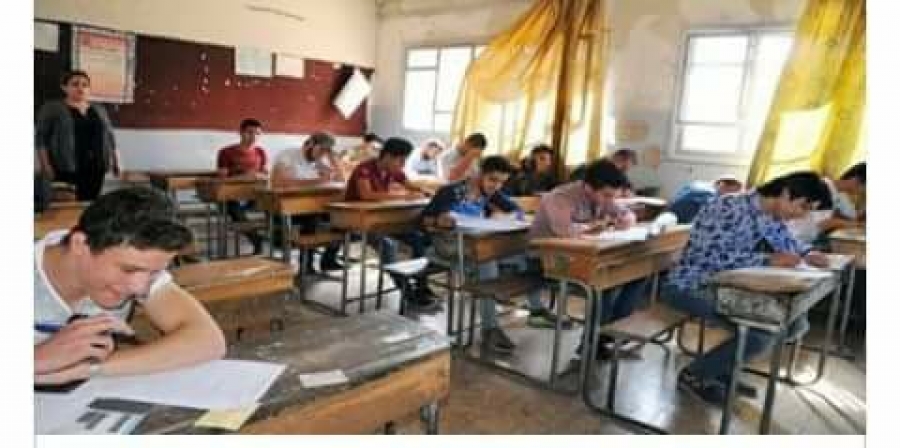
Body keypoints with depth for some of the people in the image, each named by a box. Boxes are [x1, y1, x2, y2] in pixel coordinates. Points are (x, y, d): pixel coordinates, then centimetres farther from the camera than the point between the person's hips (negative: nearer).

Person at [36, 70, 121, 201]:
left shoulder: (99, 110, 15)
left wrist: (116, 162, 10)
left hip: (95, 167, 4)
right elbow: (41, 138, -1)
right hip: (65, 168, -4)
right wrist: (46, 166, -10)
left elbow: (109, 138, 17)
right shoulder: (51, 108, 2)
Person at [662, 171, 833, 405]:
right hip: (690, 287, -9)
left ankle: (722, 368, 16)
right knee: (763, 331, -24)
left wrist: (808, 253, 2)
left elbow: (786, 240, 23)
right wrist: (769, 260, -27)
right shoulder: (730, 207, -24)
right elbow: (712, 256, -30)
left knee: (796, 323, 5)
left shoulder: (771, 215, 3)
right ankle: (693, 374, -3)